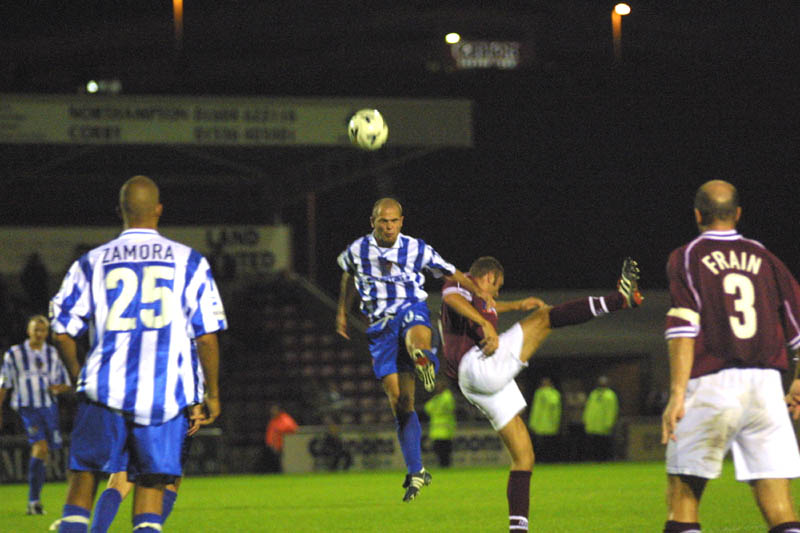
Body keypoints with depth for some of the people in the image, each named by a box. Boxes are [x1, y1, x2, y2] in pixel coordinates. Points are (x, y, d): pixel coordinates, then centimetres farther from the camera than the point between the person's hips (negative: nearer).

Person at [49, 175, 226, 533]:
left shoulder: (92, 263, 6)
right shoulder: (188, 262, 4)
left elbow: (62, 330, 7)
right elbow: (207, 335, 2)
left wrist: (79, 375, 23)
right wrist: (212, 394, 11)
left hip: (105, 388, 0)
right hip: (166, 395, 0)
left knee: (83, 481, 7)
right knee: (152, 488, 3)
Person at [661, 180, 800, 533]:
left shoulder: (686, 258, 3)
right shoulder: (764, 258, 14)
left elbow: (684, 329, -10)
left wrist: (677, 394, -14)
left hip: (711, 385, -3)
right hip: (765, 385, 3)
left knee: (683, 494, 6)